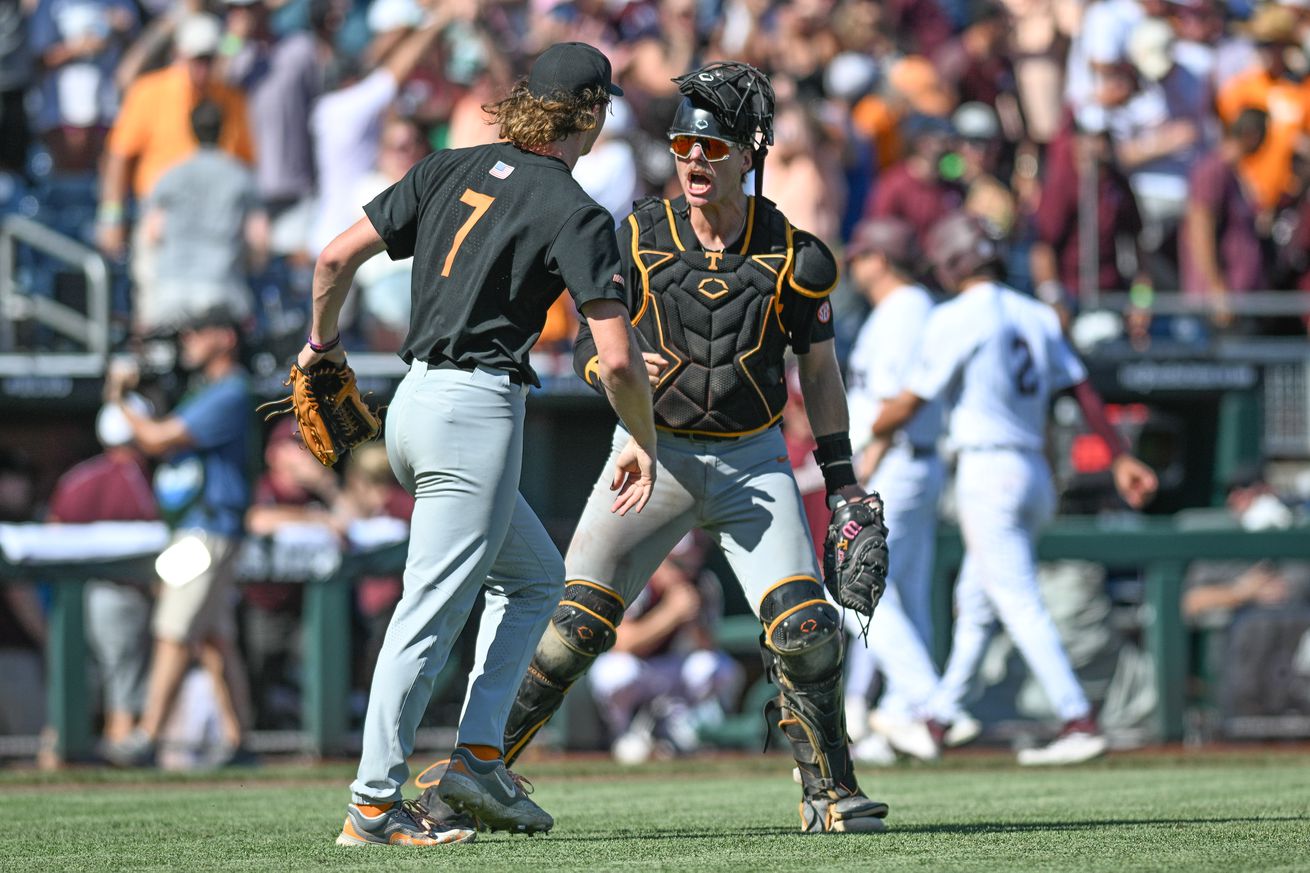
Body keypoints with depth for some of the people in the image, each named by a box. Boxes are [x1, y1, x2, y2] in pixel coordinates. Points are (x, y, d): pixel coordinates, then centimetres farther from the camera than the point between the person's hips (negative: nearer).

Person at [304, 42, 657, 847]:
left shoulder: (451, 171, 10)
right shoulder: (576, 214, -8)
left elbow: (338, 258, 8)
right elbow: (618, 359, -13)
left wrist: (324, 341, 25)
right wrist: (644, 445, 3)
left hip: (414, 406, 8)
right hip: (476, 412, -8)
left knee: (536, 576, 21)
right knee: (431, 614, -7)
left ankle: (479, 756, 13)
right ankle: (375, 806, -8)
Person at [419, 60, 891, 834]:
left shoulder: (793, 257, -6)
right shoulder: (640, 239, -6)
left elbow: (819, 367, 5)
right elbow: (588, 348, -1)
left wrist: (842, 481, 3)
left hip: (752, 459, 0)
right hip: (652, 452, 0)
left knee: (805, 626, -14)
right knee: (575, 620, -9)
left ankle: (831, 793, 2)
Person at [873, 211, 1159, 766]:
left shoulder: (954, 320, -8)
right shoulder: (1035, 315, 12)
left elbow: (908, 404, -5)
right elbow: (1082, 388, 8)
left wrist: (870, 434, 14)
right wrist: (1121, 458, 8)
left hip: (987, 470, -8)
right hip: (1034, 471, 8)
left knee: (1020, 605, -11)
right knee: (974, 601, 20)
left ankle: (1079, 723, -20)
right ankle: (940, 715, 30)